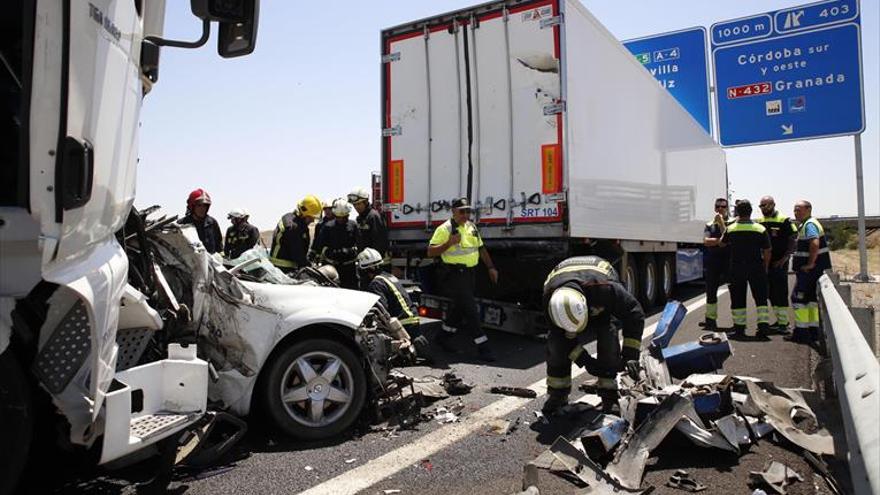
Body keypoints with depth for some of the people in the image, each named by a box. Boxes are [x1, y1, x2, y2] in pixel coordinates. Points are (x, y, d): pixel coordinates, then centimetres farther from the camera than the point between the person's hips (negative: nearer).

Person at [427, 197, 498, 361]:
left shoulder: (472, 227, 13)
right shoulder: (444, 229, -10)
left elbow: (481, 248, 23)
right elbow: (430, 252, -14)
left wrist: (491, 267, 19)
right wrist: (449, 243, -25)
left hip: (470, 273, 8)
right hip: (454, 274, -8)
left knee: (460, 308, 16)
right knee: (470, 309, -10)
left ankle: (443, 336, 33)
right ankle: (483, 347, -6)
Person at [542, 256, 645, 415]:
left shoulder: (604, 288, -46)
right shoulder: (549, 298, -37)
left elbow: (634, 314, -33)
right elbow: (564, 336, -21)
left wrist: (630, 355, -35)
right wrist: (585, 361, -27)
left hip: (602, 307, -1)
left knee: (607, 336, -27)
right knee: (555, 340, -20)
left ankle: (609, 393, -13)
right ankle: (557, 393, -4)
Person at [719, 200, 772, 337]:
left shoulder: (731, 229, -3)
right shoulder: (760, 229, -5)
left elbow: (722, 243, 16)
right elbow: (767, 251, -2)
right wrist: (765, 268, 11)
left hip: (737, 268, 1)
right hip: (756, 268, 0)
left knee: (738, 299, 8)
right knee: (760, 298, 7)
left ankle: (739, 327, 10)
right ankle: (763, 324, -1)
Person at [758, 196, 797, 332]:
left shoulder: (784, 220, -8)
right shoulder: (760, 221, 10)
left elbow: (793, 240, -8)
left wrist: (785, 258, -15)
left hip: (779, 263, -6)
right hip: (766, 263, 6)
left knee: (781, 292, -5)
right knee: (771, 293, 11)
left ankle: (783, 322, 1)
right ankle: (779, 319, 22)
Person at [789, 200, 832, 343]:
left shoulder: (809, 225, -17)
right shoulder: (805, 225, 16)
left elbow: (815, 243, -32)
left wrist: (810, 263, -26)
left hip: (808, 270, -10)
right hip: (814, 271, 10)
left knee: (798, 298, -7)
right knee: (811, 299, 14)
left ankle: (801, 331, -4)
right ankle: (813, 330, 21)